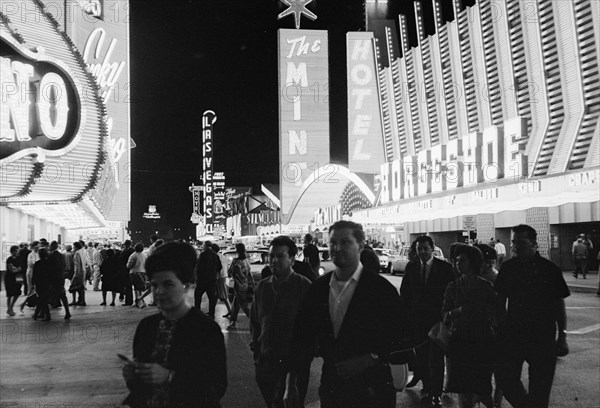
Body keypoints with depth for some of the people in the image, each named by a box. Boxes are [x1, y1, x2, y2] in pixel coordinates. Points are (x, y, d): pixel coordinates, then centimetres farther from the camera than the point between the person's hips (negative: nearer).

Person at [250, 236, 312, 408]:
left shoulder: (304, 286, -10)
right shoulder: (262, 286, 6)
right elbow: (254, 321, 15)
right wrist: (256, 349, 9)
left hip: (294, 361, -5)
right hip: (265, 360, 5)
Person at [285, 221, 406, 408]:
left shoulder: (380, 288, -8)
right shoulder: (318, 287, 4)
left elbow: (398, 335, -8)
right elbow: (302, 336, 6)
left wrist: (368, 360, -17)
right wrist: (291, 384, 2)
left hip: (371, 390, -3)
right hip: (330, 387, 4)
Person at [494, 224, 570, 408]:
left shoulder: (550, 269, -6)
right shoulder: (508, 268, 2)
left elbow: (559, 306, -2)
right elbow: (500, 301, 10)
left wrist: (562, 337, -3)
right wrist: (501, 326, 5)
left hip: (543, 337, -2)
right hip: (512, 334, 3)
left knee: (540, 385, 5)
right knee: (504, 376, 2)